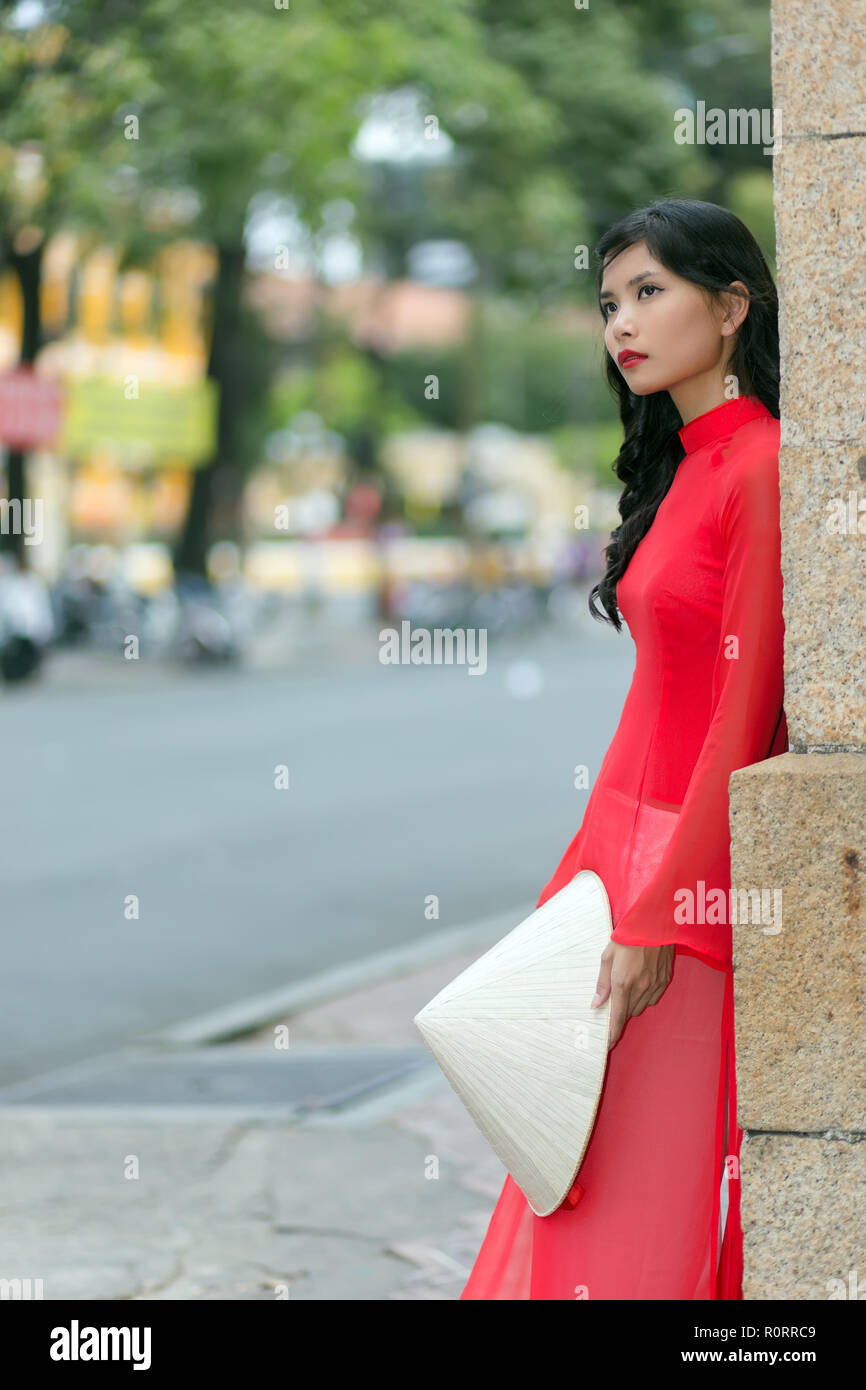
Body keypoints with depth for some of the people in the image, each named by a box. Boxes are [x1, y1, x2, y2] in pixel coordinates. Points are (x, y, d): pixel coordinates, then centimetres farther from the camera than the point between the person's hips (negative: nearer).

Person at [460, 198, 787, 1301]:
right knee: (583, 1176, 10)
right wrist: (590, 873, 15)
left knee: (658, 1193, -4)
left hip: (700, 870, -9)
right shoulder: (682, 466, 14)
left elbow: (746, 722, -18)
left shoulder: (764, 471, -13)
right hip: (625, 831, 9)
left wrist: (660, 916, -19)